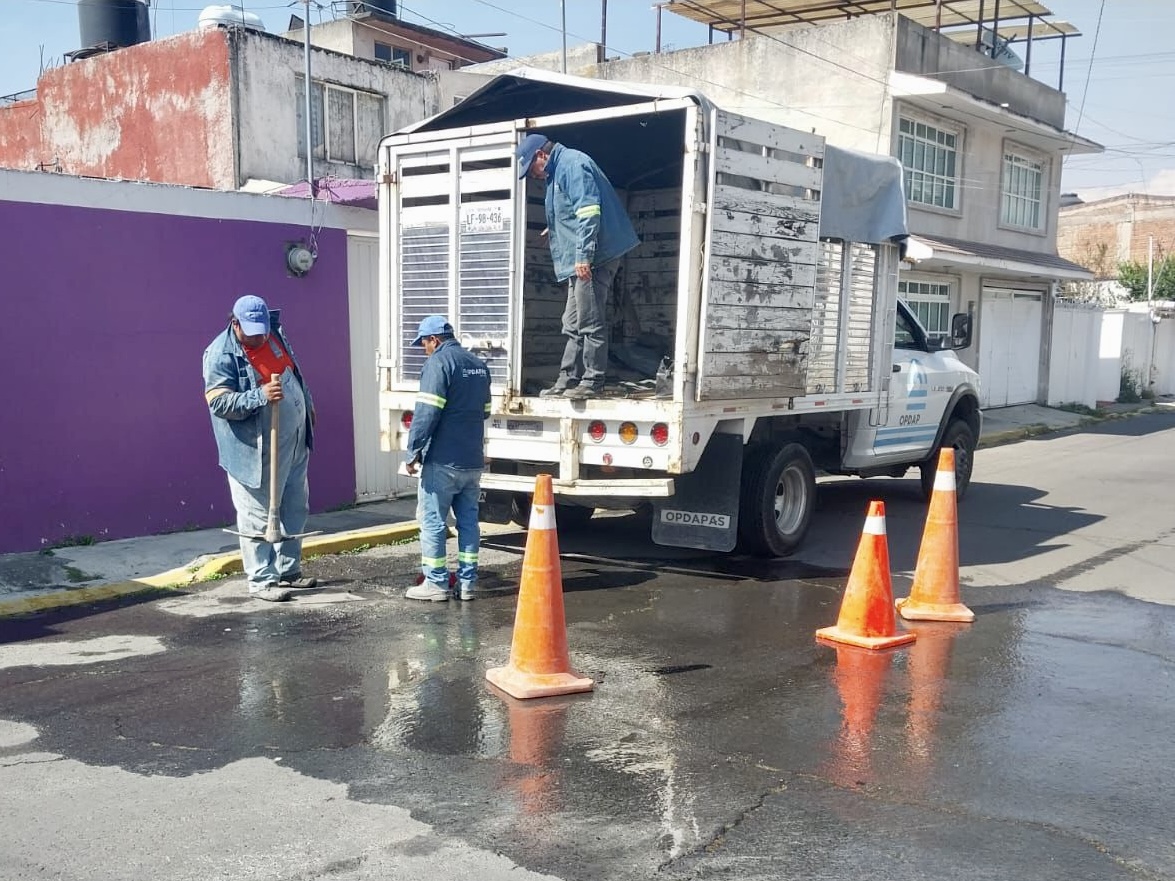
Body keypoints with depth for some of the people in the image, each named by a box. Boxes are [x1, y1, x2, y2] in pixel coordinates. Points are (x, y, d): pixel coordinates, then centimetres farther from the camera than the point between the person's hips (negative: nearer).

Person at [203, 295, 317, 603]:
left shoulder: (274, 334, 5)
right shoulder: (221, 355, -17)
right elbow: (219, 403, -23)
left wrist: (308, 405, 27)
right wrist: (261, 396, -33)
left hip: (294, 442, 8)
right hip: (257, 452, -8)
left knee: (295, 511, 16)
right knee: (258, 517, -2)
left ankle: (288, 571, 28)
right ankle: (261, 581, 7)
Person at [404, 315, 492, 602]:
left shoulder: (438, 363, -11)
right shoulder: (479, 365, 15)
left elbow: (426, 414, -17)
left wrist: (413, 453, -12)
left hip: (443, 461, -8)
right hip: (473, 460, 8)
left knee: (432, 521, 0)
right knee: (468, 520, 10)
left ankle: (436, 584, 2)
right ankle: (467, 582, 13)